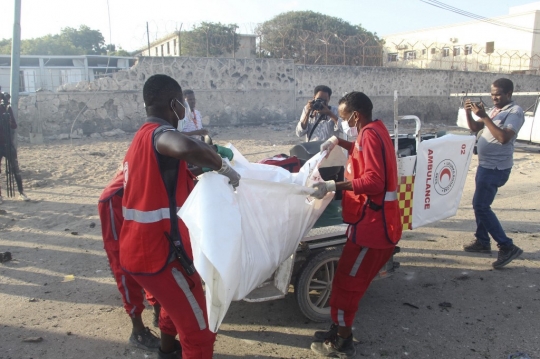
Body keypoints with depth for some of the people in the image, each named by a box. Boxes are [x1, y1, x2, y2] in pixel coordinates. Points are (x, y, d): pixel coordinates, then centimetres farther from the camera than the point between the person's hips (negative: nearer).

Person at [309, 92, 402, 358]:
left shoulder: (370, 135, -18)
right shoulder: (375, 130, 13)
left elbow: (374, 181, -28)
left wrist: (334, 185, -31)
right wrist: (338, 142, 18)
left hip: (372, 225, -10)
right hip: (375, 222, 10)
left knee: (346, 283, 2)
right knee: (353, 280, 18)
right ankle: (340, 331, 32)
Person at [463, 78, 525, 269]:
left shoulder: (515, 112, -14)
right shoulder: (494, 110, 13)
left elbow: (504, 137, -27)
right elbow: (475, 128, 13)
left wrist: (484, 116, -28)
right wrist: (468, 112, -6)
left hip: (496, 167, -9)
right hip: (486, 165, 9)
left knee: (481, 206, -12)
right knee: (479, 204, 16)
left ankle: (507, 247, -5)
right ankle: (482, 242, 28)